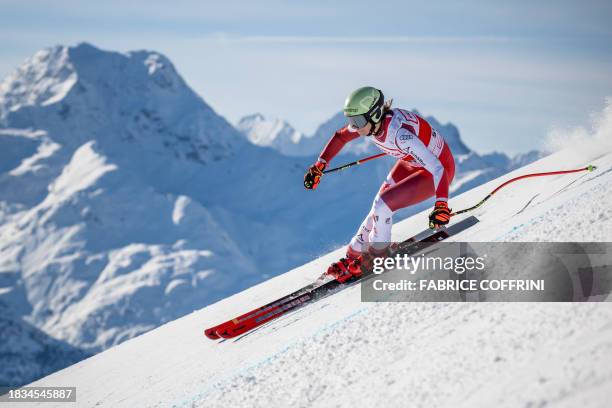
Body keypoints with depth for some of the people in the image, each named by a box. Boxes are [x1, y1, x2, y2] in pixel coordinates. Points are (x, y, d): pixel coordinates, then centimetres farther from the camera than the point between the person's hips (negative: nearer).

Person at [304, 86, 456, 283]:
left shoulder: (399, 134, -39)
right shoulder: (367, 120, -16)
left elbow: (437, 169, -44)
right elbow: (340, 137, 5)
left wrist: (441, 205, -58)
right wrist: (319, 166, 3)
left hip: (439, 168, -7)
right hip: (412, 162, 7)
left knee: (382, 206, -16)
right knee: (379, 207, 6)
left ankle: (375, 256, 8)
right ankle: (353, 255, 23)